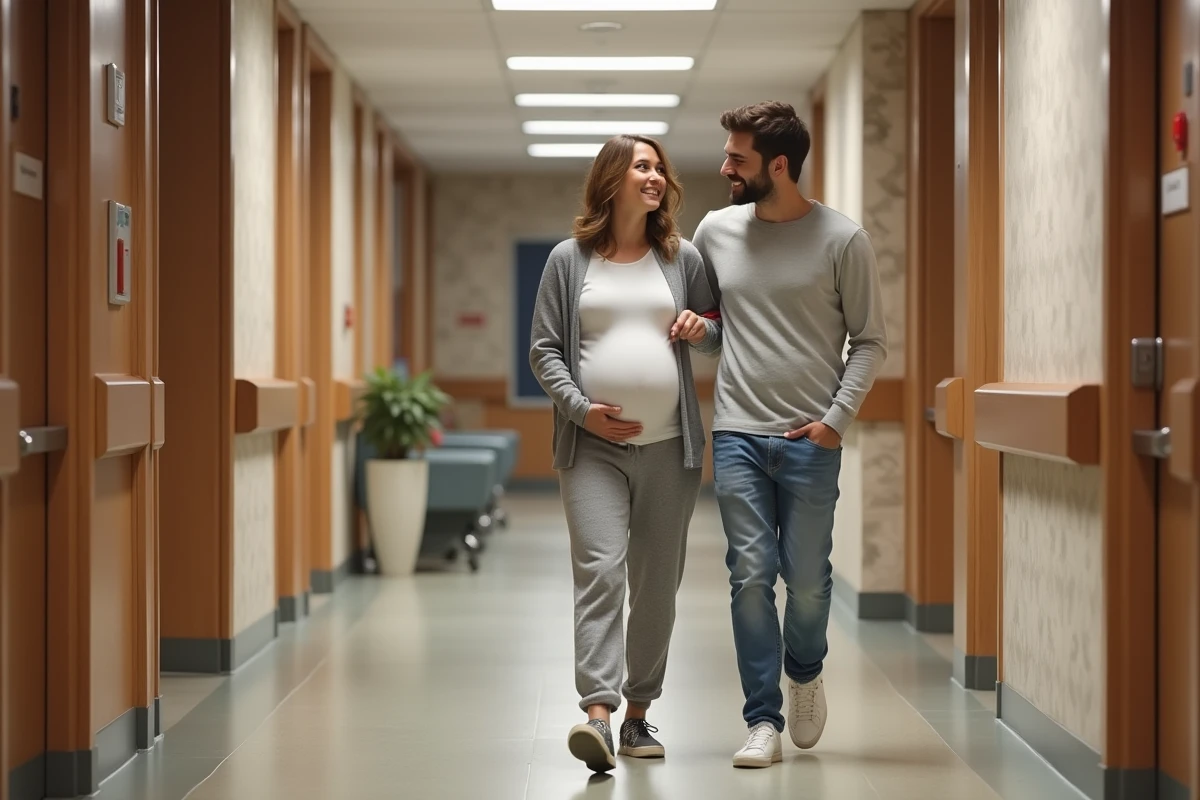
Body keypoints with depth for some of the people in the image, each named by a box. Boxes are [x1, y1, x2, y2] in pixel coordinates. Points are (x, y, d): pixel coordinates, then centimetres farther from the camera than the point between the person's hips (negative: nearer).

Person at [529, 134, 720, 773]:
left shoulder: (683, 259, 11)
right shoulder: (569, 260, 5)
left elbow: (719, 331, 20)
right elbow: (544, 350, 5)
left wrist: (702, 328, -3)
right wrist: (581, 408, -9)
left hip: (669, 448, 3)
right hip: (594, 449, -3)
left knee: (657, 585, 7)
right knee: (598, 572, -16)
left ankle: (639, 712, 18)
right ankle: (597, 714, -23)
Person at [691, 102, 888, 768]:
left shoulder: (842, 240, -4)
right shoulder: (716, 231, 6)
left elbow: (870, 341, 0)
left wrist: (838, 418, -9)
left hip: (811, 439, -2)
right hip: (738, 434, 2)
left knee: (807, 579, 3)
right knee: (750, 576, -2)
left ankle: (804, 672, 34)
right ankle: (763, 721, 6)